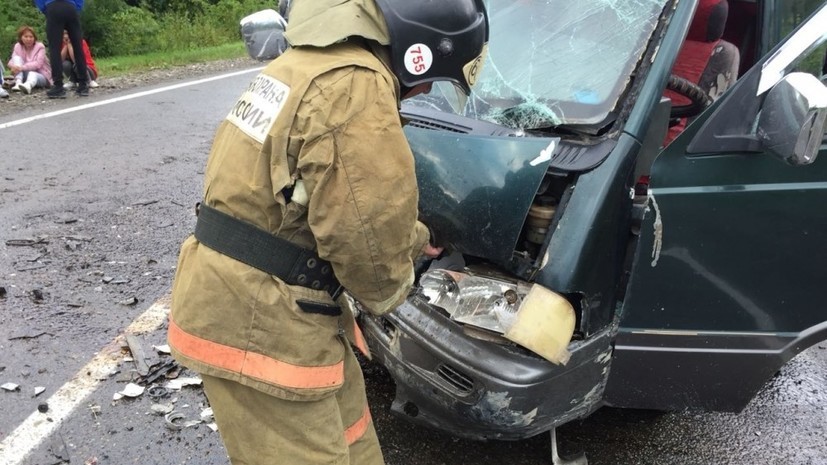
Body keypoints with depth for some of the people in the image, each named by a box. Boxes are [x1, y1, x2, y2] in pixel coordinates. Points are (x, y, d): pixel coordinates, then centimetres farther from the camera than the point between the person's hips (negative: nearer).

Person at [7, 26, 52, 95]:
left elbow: (38, 64, -23)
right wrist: (13, 66, -35)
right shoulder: (18, 46, 0)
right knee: (17, 58, -17)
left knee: (32, 74, -38)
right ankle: (18, 83, -36)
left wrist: (22, 67, -36)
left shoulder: (40, 46, -11)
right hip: (24, 75, 4)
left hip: (41, 76, -4)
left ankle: (28, 85, -76)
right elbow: (12, 61, -10)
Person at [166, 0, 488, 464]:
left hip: (241, 295, 10)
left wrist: (415, 238, 32)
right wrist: (391, 289, 1)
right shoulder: (357, 87, -22)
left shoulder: (314, 61, 13)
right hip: (253, 316, -10)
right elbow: (368, 232, -22)